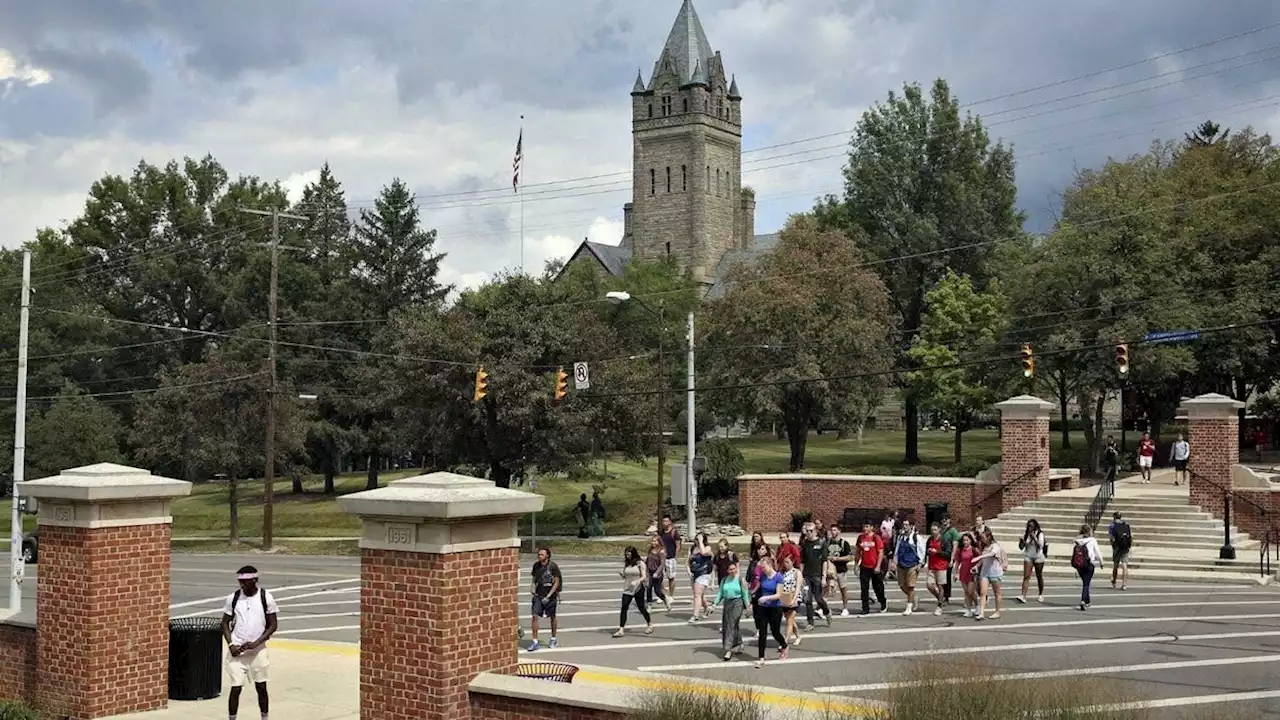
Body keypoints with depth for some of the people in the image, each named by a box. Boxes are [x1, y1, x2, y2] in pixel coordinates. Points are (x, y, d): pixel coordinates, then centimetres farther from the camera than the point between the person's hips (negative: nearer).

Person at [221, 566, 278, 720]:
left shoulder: (266, 598, -6)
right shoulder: (233, 598, -2)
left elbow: (273, 625, -3)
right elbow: (225, 623, 6)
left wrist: (256, 643, -13)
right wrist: (231, 645, -8)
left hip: (258, 650, 0)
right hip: (237, 650, 0)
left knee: (261, 687, 8)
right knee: (236, 687, -2)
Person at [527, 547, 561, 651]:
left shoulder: (553, 566, -12)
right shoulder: (536, 565, 2)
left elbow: (557, 582, -11)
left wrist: (548, 596, -17)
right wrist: (533, 588, -4)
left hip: (550, 596, -3)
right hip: (538, 595, 3)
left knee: (552, 617, 11)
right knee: (535, 616, -10)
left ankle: (553, 640, 30)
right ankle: (535, 642, -7)